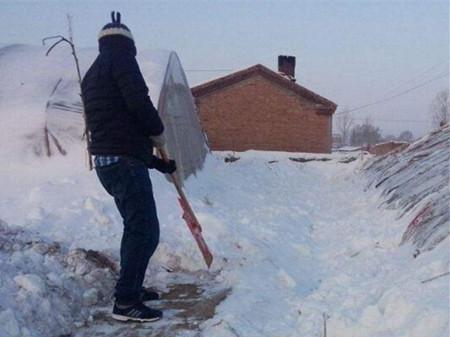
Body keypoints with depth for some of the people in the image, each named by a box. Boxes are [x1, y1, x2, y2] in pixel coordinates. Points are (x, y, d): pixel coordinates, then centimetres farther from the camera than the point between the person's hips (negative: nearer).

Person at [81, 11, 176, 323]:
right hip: (125, 161, -10)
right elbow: (138, 102, -22)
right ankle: (126, 302, -5)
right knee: (146, 232, -7)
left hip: (106, 160, 10)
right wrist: (158, 133, -1)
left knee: (135, 227, 21)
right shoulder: (121, 60, -6)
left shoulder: (91, 75, 23)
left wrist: (158, 163, 25)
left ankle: (131, 288, 30)